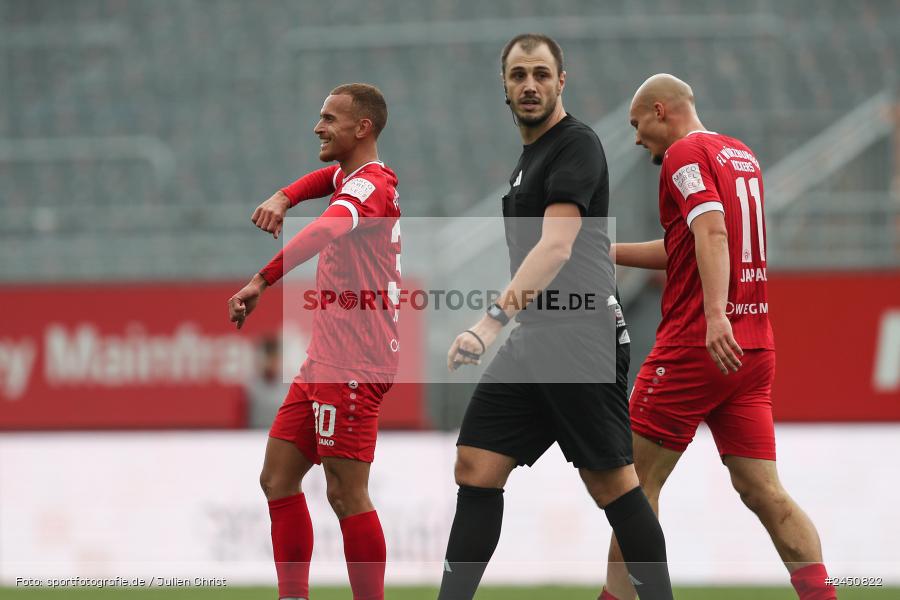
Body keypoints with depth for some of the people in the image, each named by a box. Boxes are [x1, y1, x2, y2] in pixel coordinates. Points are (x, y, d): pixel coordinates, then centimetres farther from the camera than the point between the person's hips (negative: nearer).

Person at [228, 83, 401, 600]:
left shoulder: (369, 187, -16)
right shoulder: (349, 175, 14)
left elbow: (324, 232, -34)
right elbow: (326, 178, 34)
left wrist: (262, 281, -45)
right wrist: (283, 199, 10)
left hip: (354, 363, -10)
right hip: (325, 360, 10)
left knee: (347, 494, -11)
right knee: (278, 478, 9)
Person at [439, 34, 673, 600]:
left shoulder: (576, 144, -10)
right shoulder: (530, 155, 19)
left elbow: (557, 247, -22)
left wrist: (492, 320, -30)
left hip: (582, 339, -9)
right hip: (532, 341, 9)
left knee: (611, 483, -5)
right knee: (476, 466, 1)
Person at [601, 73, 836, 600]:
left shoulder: (685, 155, -5)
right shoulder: (742, 155, 20)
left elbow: (712, 232, -23)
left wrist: (716, 315, -34)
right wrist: (606, 252, 32)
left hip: (697, 344, -8)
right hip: (755, 348, 8)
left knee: (638, 480, 2)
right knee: (762, 489, 1)